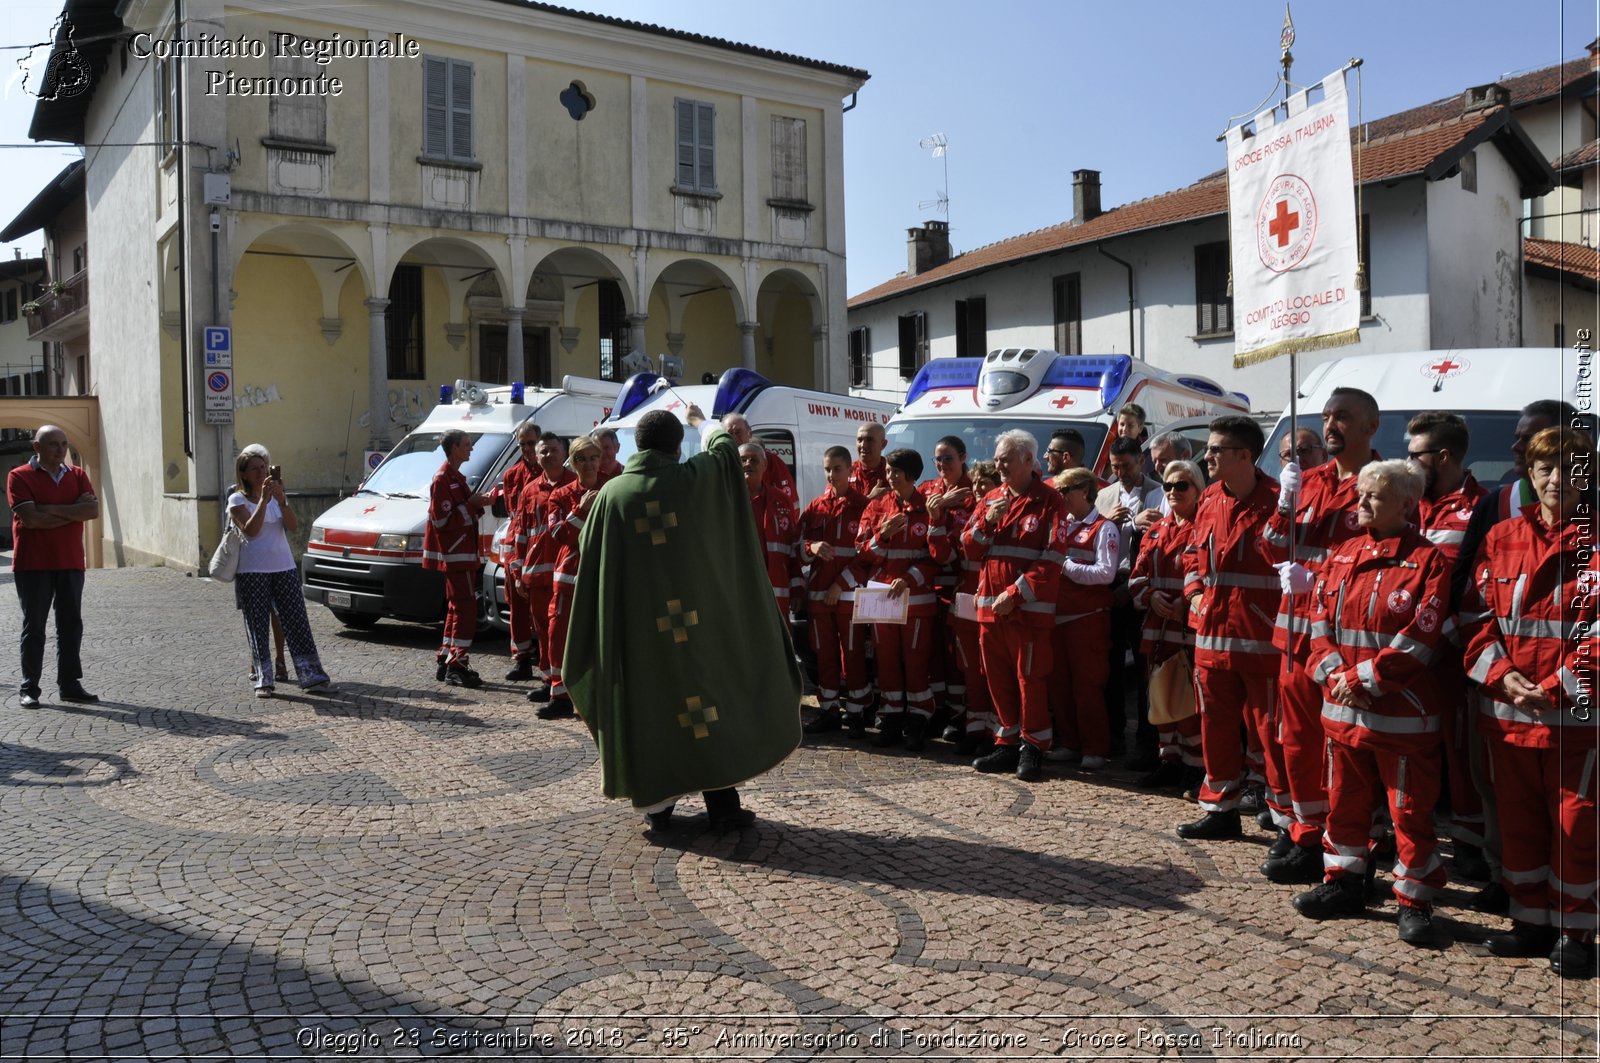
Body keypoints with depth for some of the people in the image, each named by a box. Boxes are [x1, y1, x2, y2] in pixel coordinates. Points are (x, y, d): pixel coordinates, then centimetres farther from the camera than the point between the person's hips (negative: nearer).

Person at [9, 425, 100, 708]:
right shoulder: (19, 477, -4)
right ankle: (29, 689, 9)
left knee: (71, 625, 6)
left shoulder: (77, 475, 9)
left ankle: (69, 684, 12)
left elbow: (93, 510, -5)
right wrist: (74, 510, -11)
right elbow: (30, 518, -17)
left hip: (71, 563, 4)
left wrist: (52, 509, -13)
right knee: (34, 627, 3)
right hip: (32, 565, -4)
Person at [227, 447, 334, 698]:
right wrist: (263, 499, -21)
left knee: (296, 622, 1)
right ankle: (263, 680, 7)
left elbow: (293, 525, -3)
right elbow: (250, 530, -17)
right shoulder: (237, 500, -1)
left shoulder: (275, 495, 11)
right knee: (258, 626, 0)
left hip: (285, 567, 4)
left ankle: (311, 676, 3)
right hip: (253, 572, -4)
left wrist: (281, 498, -17)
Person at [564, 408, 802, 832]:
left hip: (637, 625, 1)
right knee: (709, 697, 8)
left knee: (649, 708, 12)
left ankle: (656, 804, 17)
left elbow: (588, 551, 9)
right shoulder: (693, 478, -4)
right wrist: (701, 421, 37)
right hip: (696, 617, -1)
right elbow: (725, 446, 17)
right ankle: (722, 803, 11)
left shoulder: (612, 493, -3)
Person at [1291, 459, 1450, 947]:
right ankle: (1345, 883, 31)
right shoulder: (1342, 555, 10)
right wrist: (1332, 671, -9)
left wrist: (1363, 677, -16)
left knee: (1410, 810, 4)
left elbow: (1420, 637, -16)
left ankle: (1415, 902, 17)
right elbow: (1318, 618, 7)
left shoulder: (1427, 560, -9)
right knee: (1345, 801, 16)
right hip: (1341, 708, 6)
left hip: (1402, 712, -6)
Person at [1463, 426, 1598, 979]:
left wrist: (1555, 689, -15)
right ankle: (1529, 920, 28)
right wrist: (1502, 677, -9)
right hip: (1507, 714, 4)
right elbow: (1477, 617, 5)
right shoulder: (1502, 538, 7)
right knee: (1518, 821, 13)